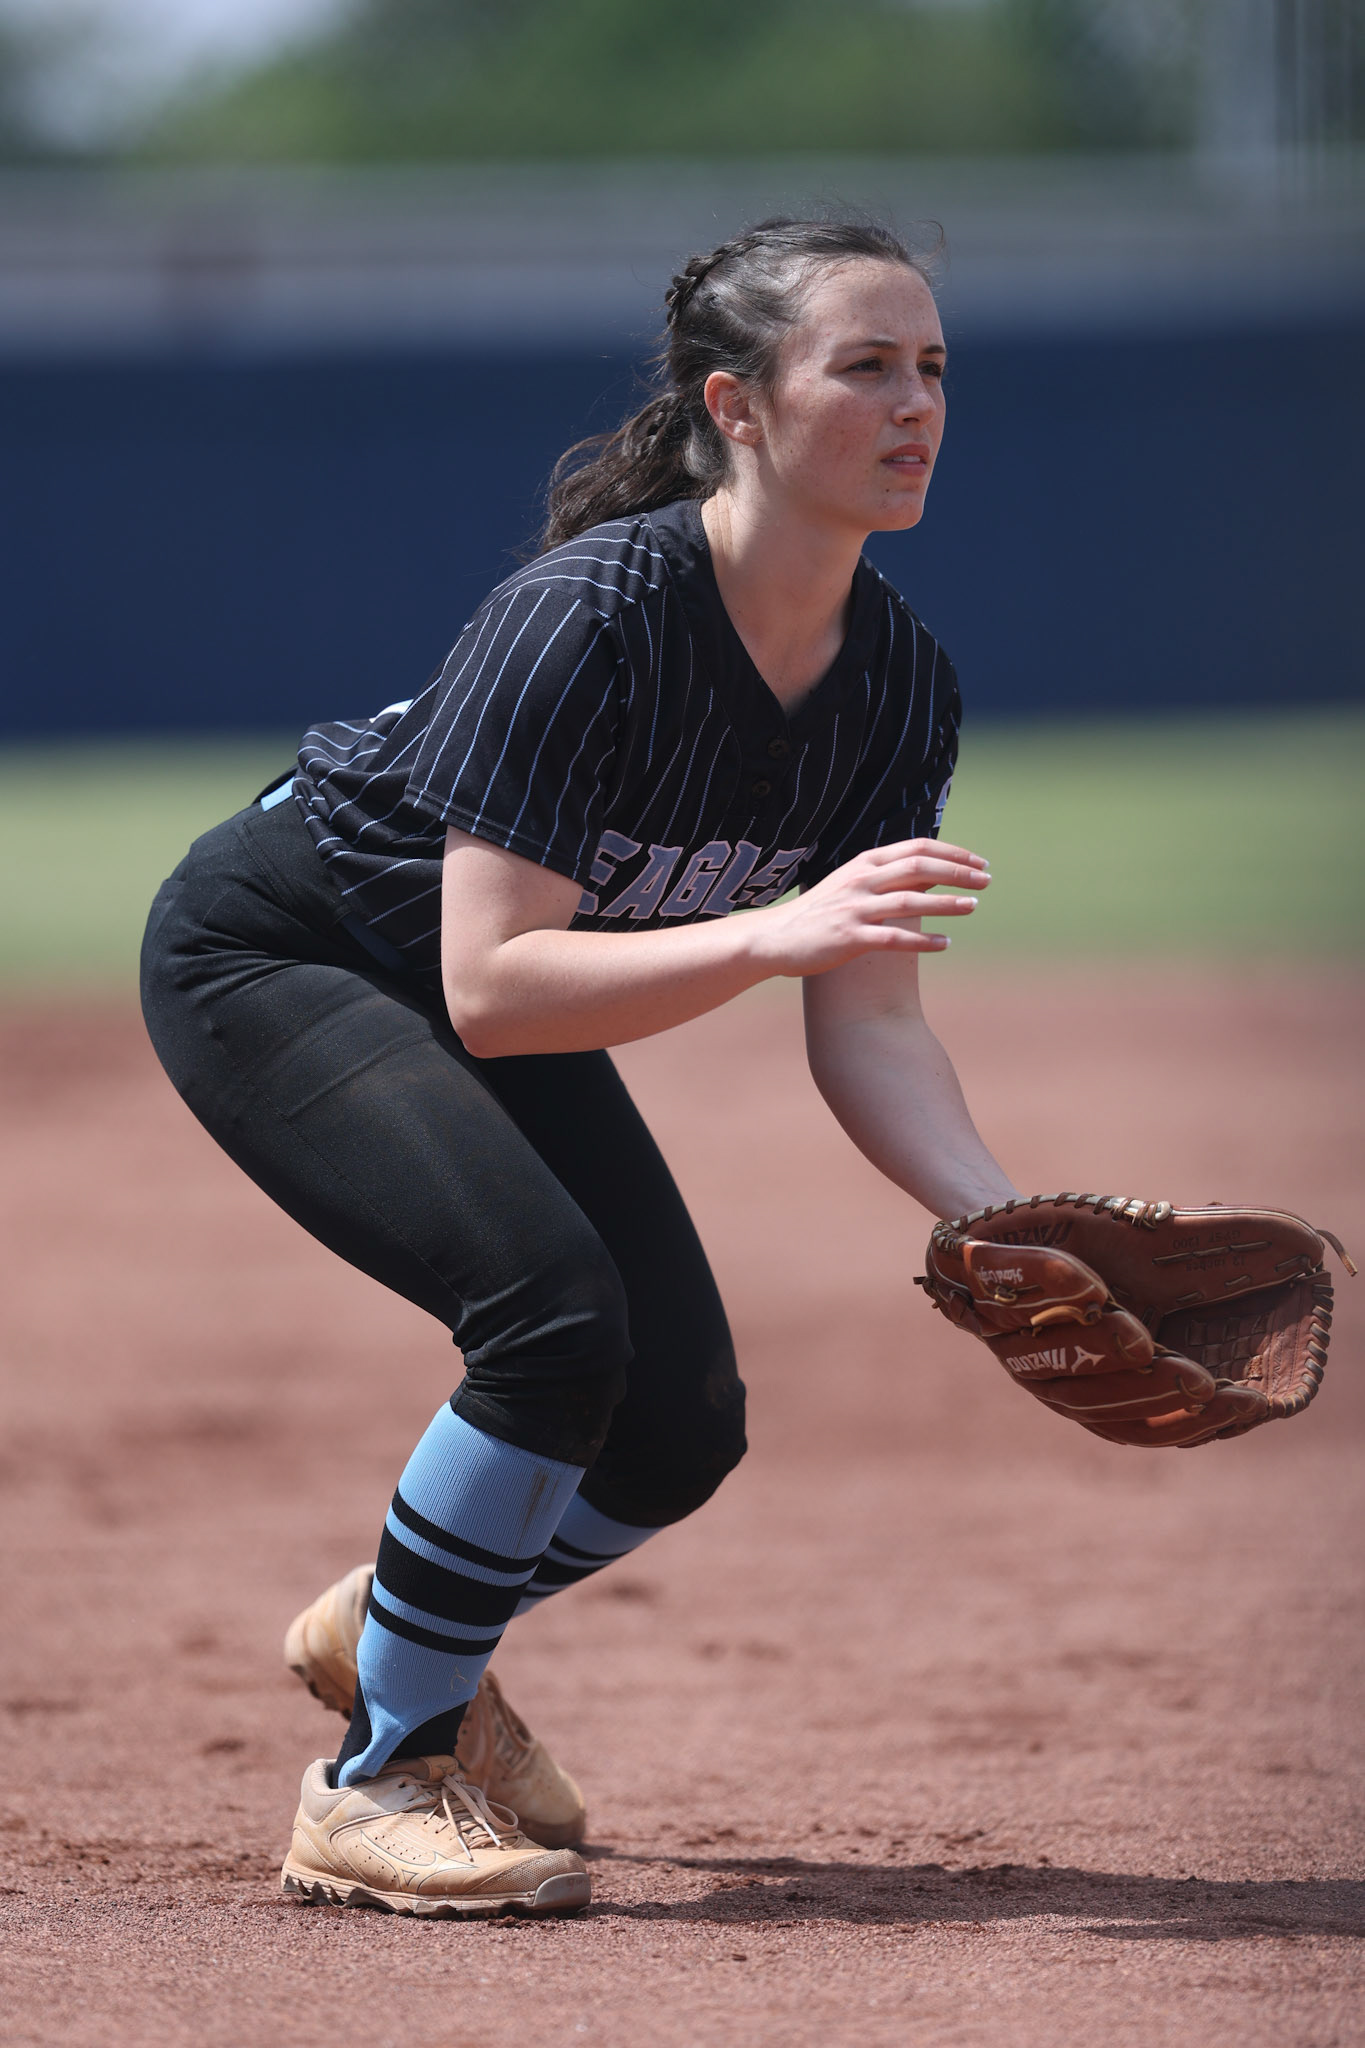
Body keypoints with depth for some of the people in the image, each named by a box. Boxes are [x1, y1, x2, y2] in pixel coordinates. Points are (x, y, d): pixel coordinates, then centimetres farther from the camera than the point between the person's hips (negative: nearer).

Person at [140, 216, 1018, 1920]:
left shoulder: (899, 687, -12)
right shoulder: (594, 617, -33)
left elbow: (866, 1025, -10)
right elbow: (491, 983, -37)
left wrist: (1005, 1229, -26)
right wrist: (772, 931, -46)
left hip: (494, 1002, 7)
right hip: (270, 964, -7)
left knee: (680, 1429, -1)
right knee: (556, 1315, -26)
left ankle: (396, 1630, 29)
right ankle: (376, 1782, -10)